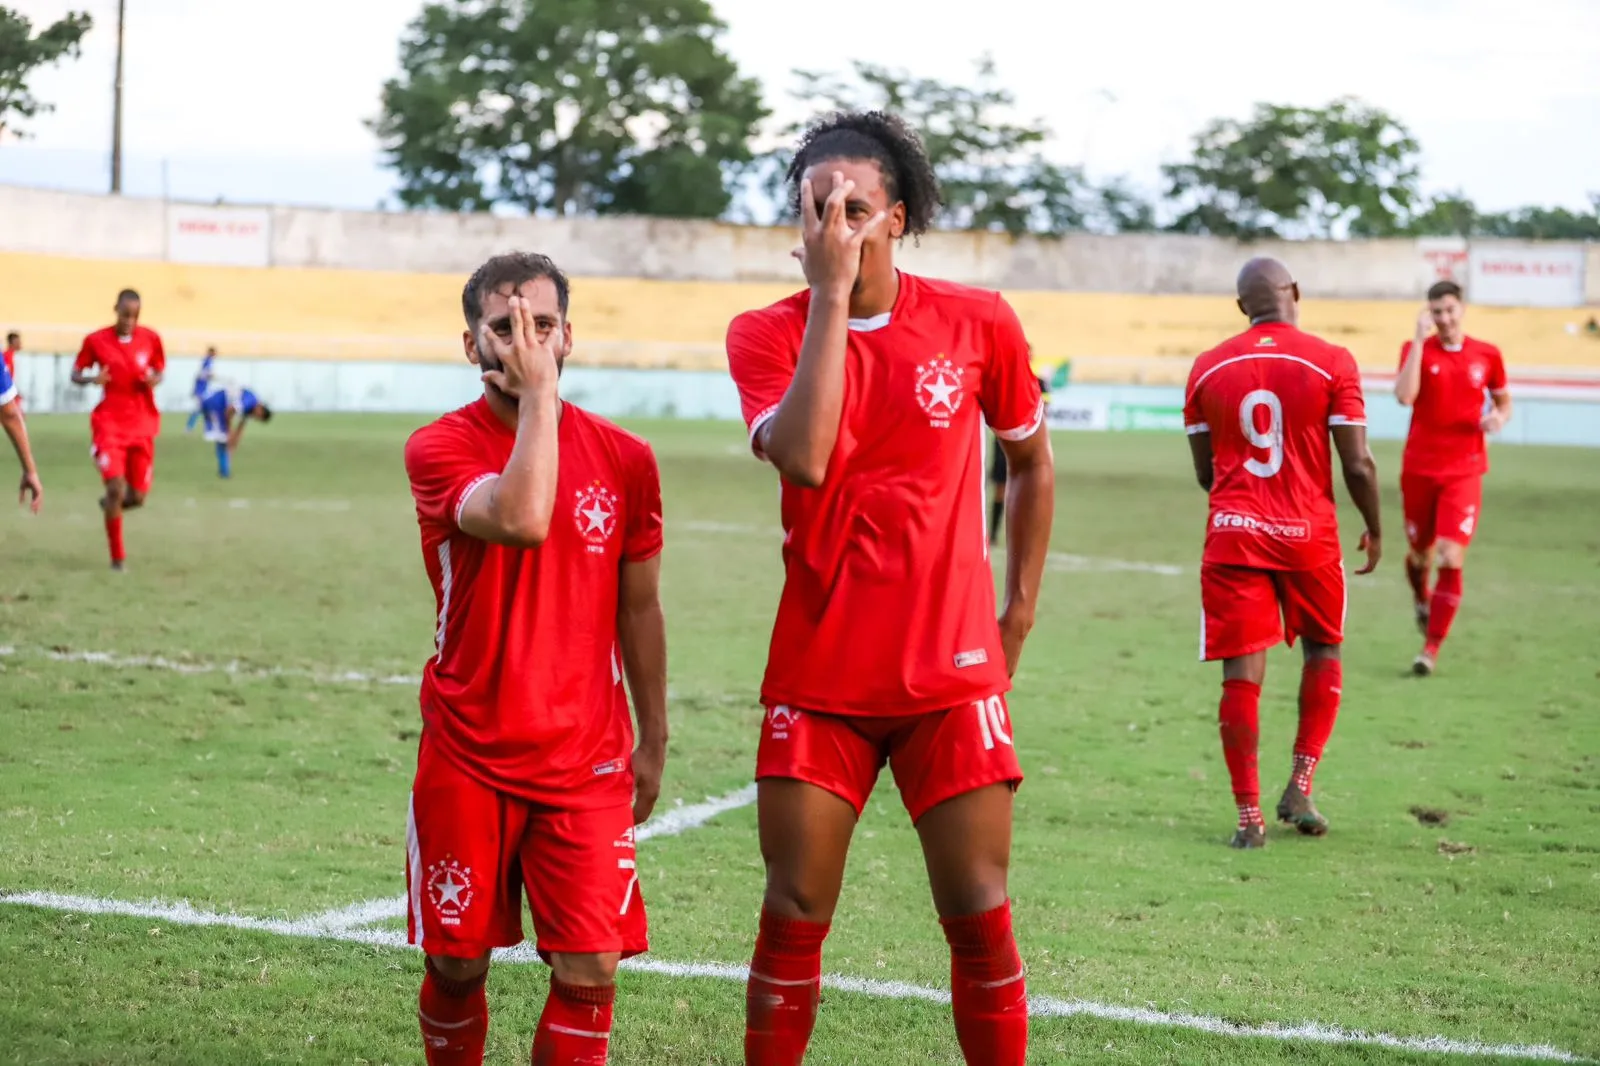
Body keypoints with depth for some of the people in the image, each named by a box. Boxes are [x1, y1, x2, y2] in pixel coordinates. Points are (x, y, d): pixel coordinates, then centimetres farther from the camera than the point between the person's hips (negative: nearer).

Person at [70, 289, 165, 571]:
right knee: (115, 487, -16)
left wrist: (155, 379, -10)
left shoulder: (151, 339, 1)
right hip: (110, 424, -3)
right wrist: (92, 379, -18)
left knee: (137, 496, 3)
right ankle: (117, 557, -3)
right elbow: (76, 374, 5)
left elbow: (159, 369, 14)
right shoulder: (96, 341, -4)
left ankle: (111, 504, 41)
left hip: (142, 425, 3)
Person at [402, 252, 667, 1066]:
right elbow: (520, 520, -29)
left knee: (589, 971, -7)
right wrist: (539, 393, -22)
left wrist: (653, 739, 14)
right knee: (457, 963, 6)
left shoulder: (624, 459, 2)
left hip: (586, 758, 1)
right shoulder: (439, 448, -7)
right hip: (466, 760, -1)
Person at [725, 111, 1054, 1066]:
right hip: (818, 675, 0)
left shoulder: (979, 323, -2)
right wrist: (831, 292, -21)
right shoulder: (768, 334, -4)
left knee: (980, 915, 1)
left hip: (953, 673, 0)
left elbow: (1031, 460, 14)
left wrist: (1021, 611, 11)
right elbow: (804, 457, -24)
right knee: (795, 916, 3)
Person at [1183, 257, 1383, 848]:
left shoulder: (1207, 368, 2)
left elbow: (1205, 472, 9)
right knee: (1323, 650, 20)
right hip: (1308, 533, -1)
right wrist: (1374, 528, 9)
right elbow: (1358, 465, -8)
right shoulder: (1331, 363, -7)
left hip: (1233, 533, 1)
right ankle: (1300, 785, 12)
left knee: (1241, 673, 2)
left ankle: (1249, 815, 3)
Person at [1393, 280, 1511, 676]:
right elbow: (1404, 396, -22)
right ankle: (1421, 599, 50)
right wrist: (1420, 338, -22)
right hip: (1419, 468, 0)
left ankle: (1431, 648, -4)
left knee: (1451, 558, -13)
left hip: (1464, 472, 0)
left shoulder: (1487, 355, 1)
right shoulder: (1416, 349, -4)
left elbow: (1503, 400, 16)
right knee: (1420, 553, 14)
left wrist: (1499, 417, -7)